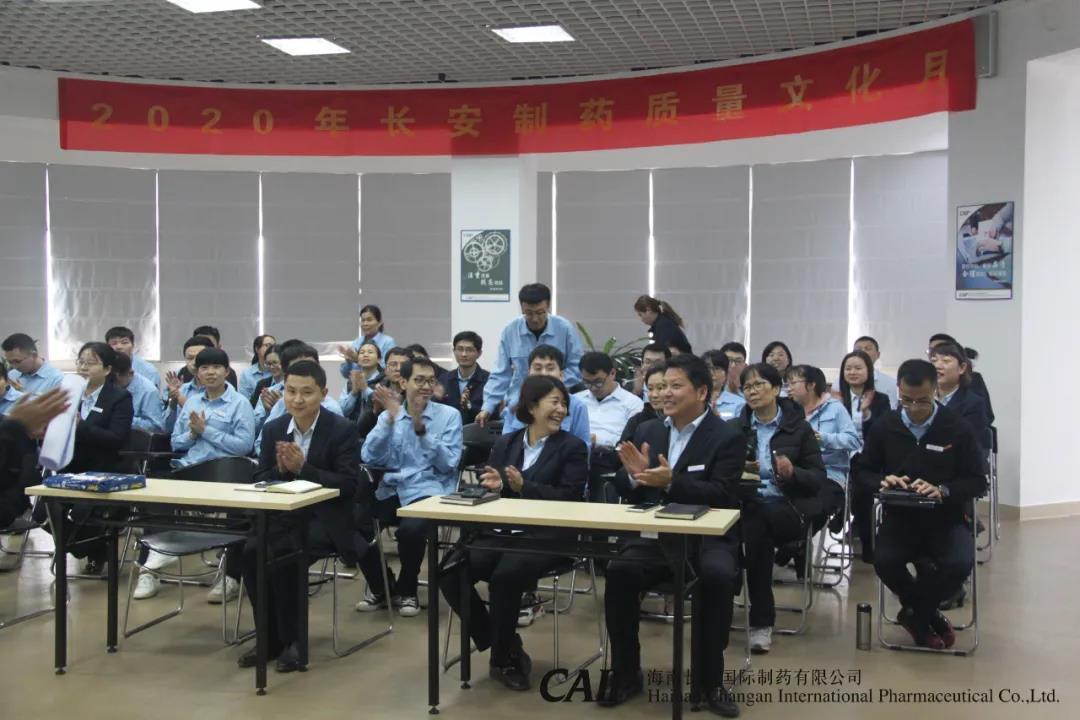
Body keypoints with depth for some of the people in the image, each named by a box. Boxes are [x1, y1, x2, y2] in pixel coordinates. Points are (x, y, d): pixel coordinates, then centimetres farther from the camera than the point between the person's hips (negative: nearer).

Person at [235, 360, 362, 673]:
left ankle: (291, 639, -7)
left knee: (282, 557, -29)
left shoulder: (343, 430, -8)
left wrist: (302, 467, -24)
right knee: (252, 552, -23)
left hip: (324, 520, -5)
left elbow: (348, 485, -14)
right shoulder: (273, 429, 6)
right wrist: (281, 468, -16)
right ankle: (271, 636, -3)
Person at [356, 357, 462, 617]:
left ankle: (406, 590, -3)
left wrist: (421, 429, -16)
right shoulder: (388, 415, 13)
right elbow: (369, 457, -2)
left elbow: (447, 464, -6)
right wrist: (391, 417, -11)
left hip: (428, 492, -3)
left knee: (411, 529, -35)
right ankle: (381, 586, 3)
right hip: (390, 490, 3)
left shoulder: (449, 415, 5)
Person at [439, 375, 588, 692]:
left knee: (504, 577, -33)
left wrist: (523, 487, -18)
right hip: (500, 533, 5)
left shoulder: (573, 447, 4)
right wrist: (492, 486, -11)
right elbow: (488, 489, 14)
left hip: (546, 538, -4)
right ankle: (506, 645, -3)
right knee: (449, 571, -19)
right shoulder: (504, 443, 16)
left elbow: (570, 497, -8)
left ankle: (503, 657, -7)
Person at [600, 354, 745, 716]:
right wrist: (633, 474, -11)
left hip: (706, 539, -3)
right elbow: (628, 493, 12)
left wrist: (671, 482, -28)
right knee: (619, 571, -26)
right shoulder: (647, 431, 12)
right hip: (655, 537, 3)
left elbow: (723, 495, -16)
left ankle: (711, 678, -15)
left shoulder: (727, 437, -3)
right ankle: (626, 672, -8)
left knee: (718, 576, -34)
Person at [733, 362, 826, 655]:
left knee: (757, 523, -34)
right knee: (753, 527, -34)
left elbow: (819, 479, 2)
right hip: (746, 505, 2)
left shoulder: (799, 427, 6)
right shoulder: (735, 428, 14)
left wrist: (793, 473, -18)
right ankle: (762, 617, -23)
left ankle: (761, 621, -23)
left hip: (788, 508, -2)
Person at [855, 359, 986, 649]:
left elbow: (978, 481, -3)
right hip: (899, 516, 1)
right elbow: (862, 471, 11)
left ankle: (915, 612, 1)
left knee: (960, 564, -30)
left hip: (946, 517, -1)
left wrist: (942, 490, -21)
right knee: (884, 562, -29)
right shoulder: (884, 427, 1)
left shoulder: (958, 428, -5)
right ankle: (928, 613, 3)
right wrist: (882, 481, -13)